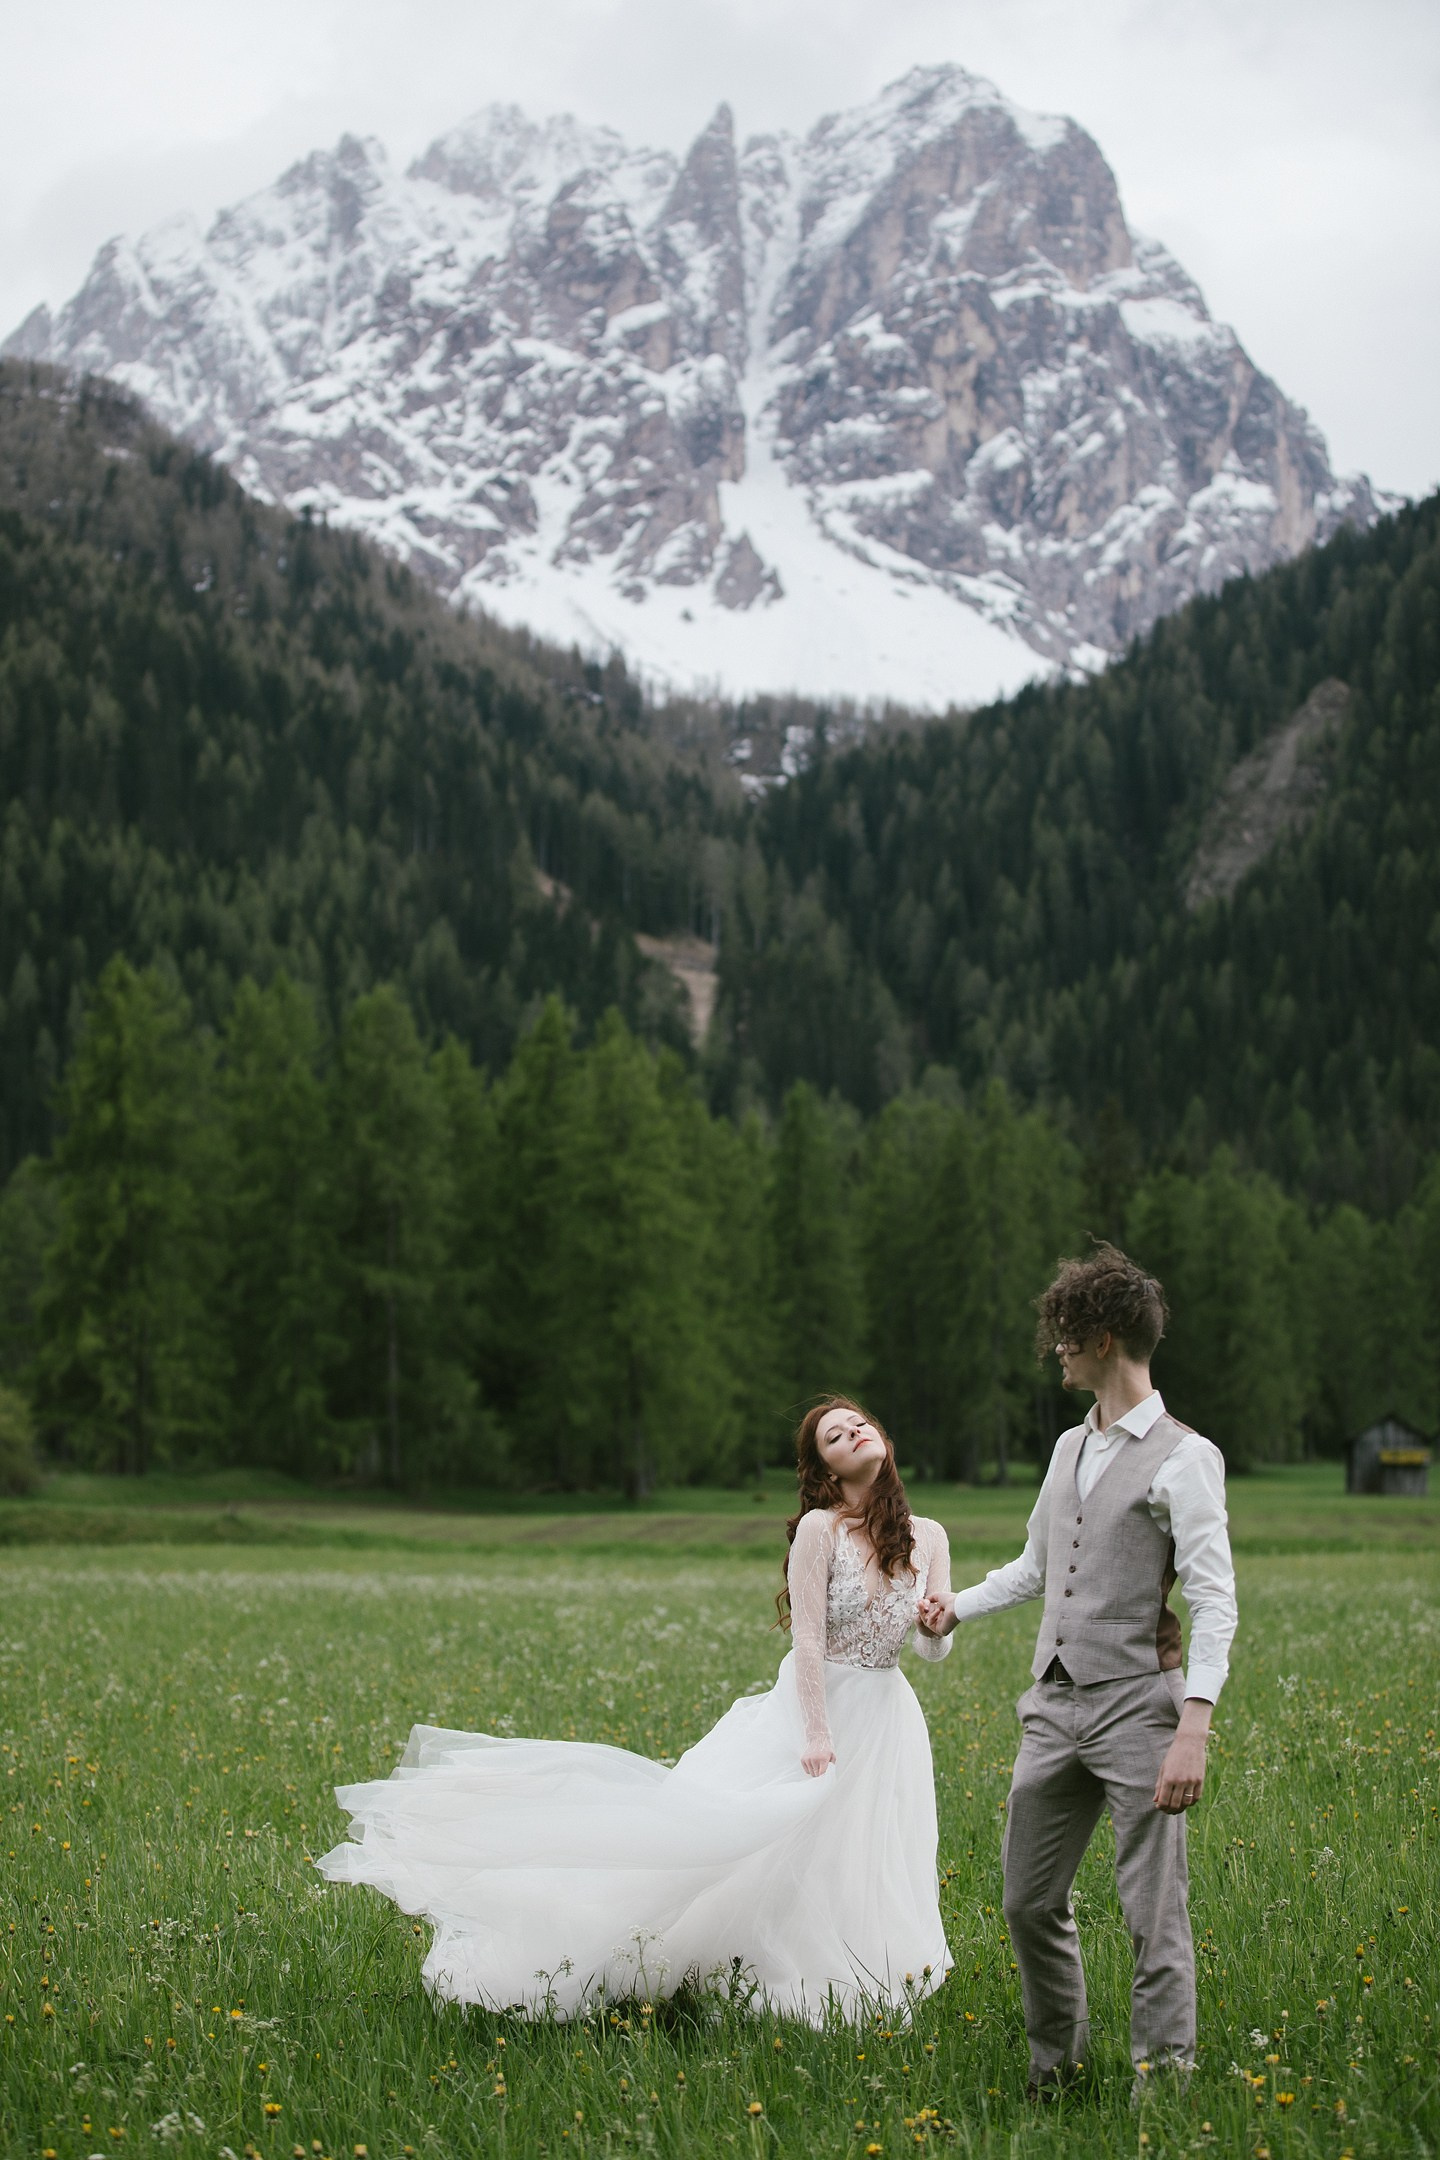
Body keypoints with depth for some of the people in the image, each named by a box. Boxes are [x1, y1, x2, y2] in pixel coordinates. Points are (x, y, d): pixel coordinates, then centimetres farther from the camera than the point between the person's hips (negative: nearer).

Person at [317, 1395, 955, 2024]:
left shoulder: (928, 1538, 3)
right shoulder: (820, 1528, -10)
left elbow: (935, 1648, 1)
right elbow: (809, 1638, -14)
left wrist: (936, 1624, -22)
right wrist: (816, 1733, -21)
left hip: (886, 1722, 4)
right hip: (816, 1704, -4)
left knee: (860, 1873, 5)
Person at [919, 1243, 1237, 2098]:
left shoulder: (1182, 1458, -9)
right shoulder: (1070, 1448, 16)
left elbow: (1215, 1601, -15)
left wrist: (1194, 1729, -24)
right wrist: (957, 1606, 23)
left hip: (1136, 1706, -8)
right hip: (1055, 1705, 8)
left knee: (1155, 1915, -5)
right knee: (1032, 1903, 12)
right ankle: (1057, 2069, 29)